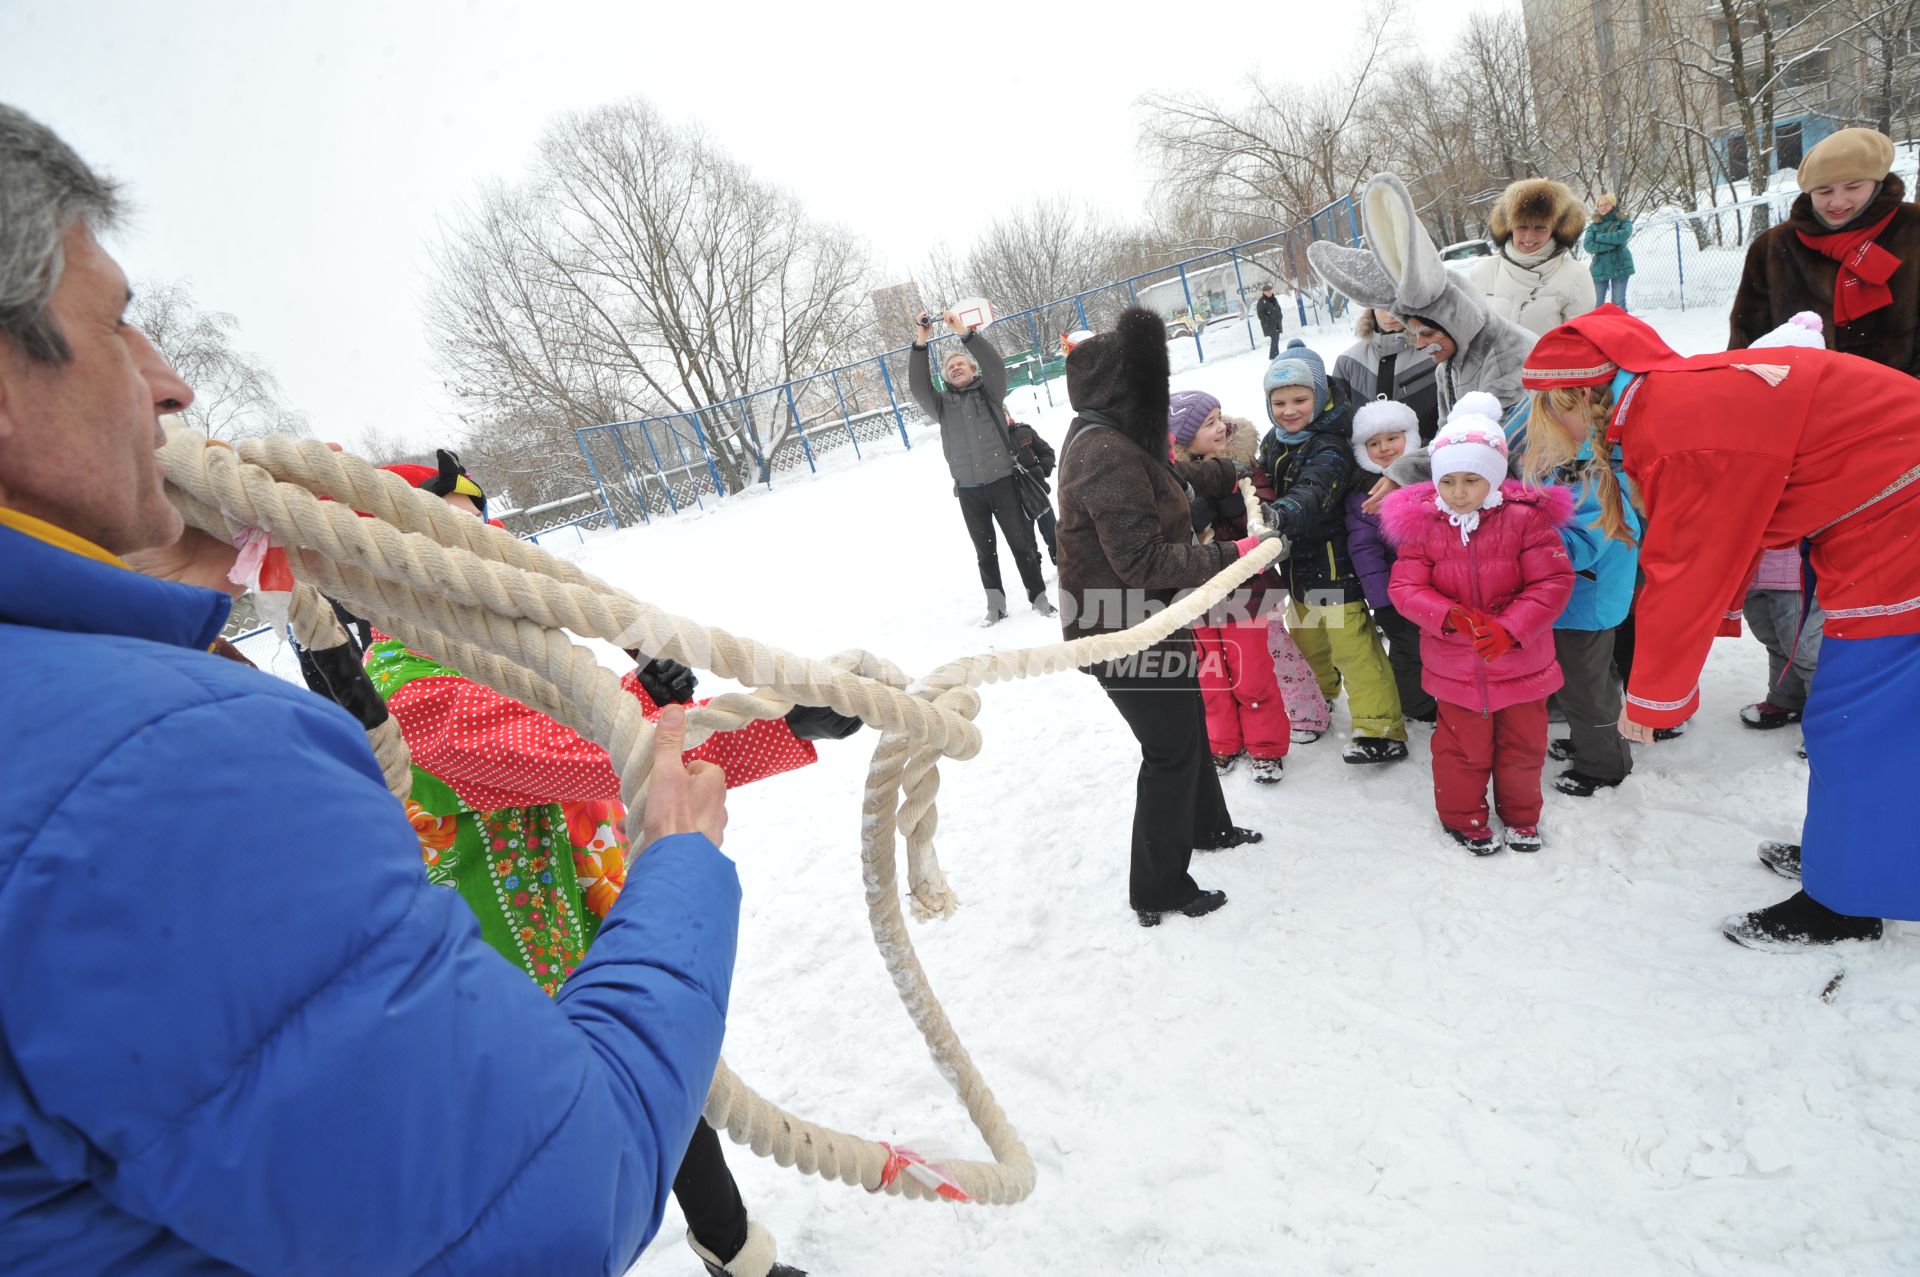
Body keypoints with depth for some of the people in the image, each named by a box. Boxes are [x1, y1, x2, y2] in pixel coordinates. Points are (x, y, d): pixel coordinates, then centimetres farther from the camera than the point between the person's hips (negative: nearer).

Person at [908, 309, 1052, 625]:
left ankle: (1038, 596, 14)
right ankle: (996, 605, 20)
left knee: (1021, 541, 3)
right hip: (968, 489, 2)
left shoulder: (989, 391, 6)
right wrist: (921, 344, -17)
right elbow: (918, 387, -7)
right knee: (984, 549, 11)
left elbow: (994, 364, -12)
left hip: (1002, 481, -2)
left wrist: (965, 333, -22)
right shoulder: (942, 404, 9)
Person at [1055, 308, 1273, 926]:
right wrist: (1232, 554, -24)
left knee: (1185, 722, 26)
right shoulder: (1109, 457, -27)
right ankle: (1157, 892, 18)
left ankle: (1206, 826, 49)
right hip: (1124, 632, -10)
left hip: (1141, 619, 10)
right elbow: (1142, 560, -28)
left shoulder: (1095, 435, 6)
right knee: (1171, 749, 3)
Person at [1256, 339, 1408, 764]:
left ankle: (1380, 730, 2)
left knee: (1351, 645, -6)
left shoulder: (1330, 447, -21)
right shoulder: (1274, 442, 5)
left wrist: (1284, 513, -59)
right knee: (1307, 639, 22)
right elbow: (1266, 486, 22)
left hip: (1332, 565, -8)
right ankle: (1318, 698, 46)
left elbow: (1314, 493, -41)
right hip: (1296, 563, 8)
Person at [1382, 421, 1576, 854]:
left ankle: (1521, 813, 42)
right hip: (1455, 667, 0)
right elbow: (1404, 588, -10)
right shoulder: (1422, 525, -8)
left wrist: (1510, 629, -25)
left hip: (1520, 661, 1)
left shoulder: (1525, 518, -11)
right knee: (1464, 744, 12)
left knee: (1523, 742, 18)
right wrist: (1448, 615, -28)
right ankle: (1462, 815, 35)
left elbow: (1553, 582, -13)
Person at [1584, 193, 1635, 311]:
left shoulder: (1623, 220, 5)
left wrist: (1601, 237, -11)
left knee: (1618, 304, 1)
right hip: (1600, 269, 2)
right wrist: (1612, 244, -13)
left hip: (1620, 267, -1)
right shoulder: (1593, 225, 8)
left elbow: (1624, 234, -16)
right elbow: (1589, 245, -7)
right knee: (1596, 305, 2)